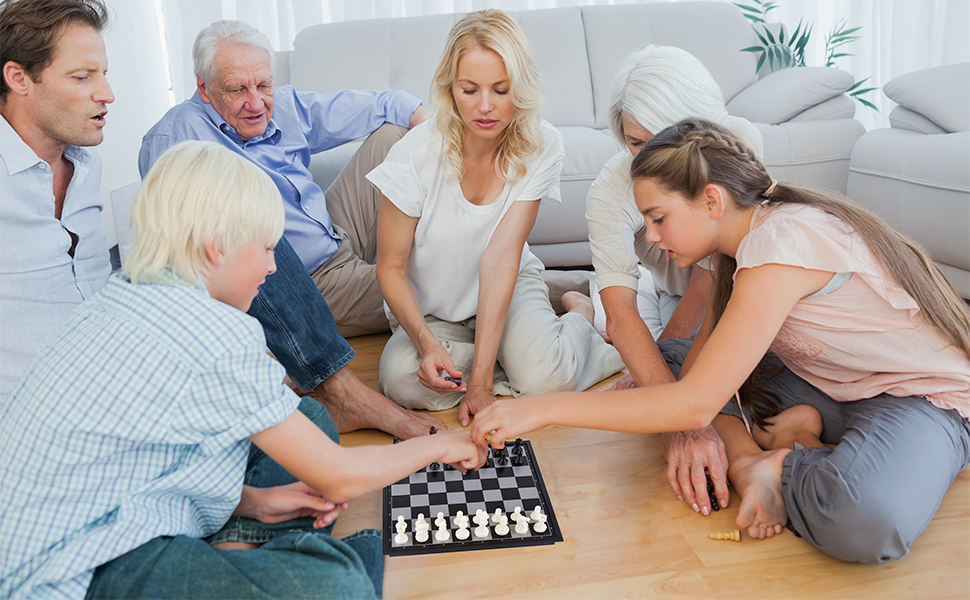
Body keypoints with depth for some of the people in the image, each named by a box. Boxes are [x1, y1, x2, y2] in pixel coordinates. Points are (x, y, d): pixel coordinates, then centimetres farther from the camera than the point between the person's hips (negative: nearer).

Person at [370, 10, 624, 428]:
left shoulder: (541, 147, -18)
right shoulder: (416, 154, -22)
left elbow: (501, 259, -24)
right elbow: (391, 268, -14)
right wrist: (427, 342, -32)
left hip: (511, 288, 0)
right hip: (430, 309, 1)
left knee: (546, 379, -28)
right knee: (403, 382, -29)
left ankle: (579, 318, 5)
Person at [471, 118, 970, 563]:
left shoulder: (781, 242, -29)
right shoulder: (744, 236, -1)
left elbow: (695, 403, -32)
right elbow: (700, 363, -1)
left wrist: (543, 408, -30)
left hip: (926, 398, -8)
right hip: (834, 388, 8)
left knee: (866, 522, -42)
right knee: (660, 362, 1)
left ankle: (774, 465, -14)